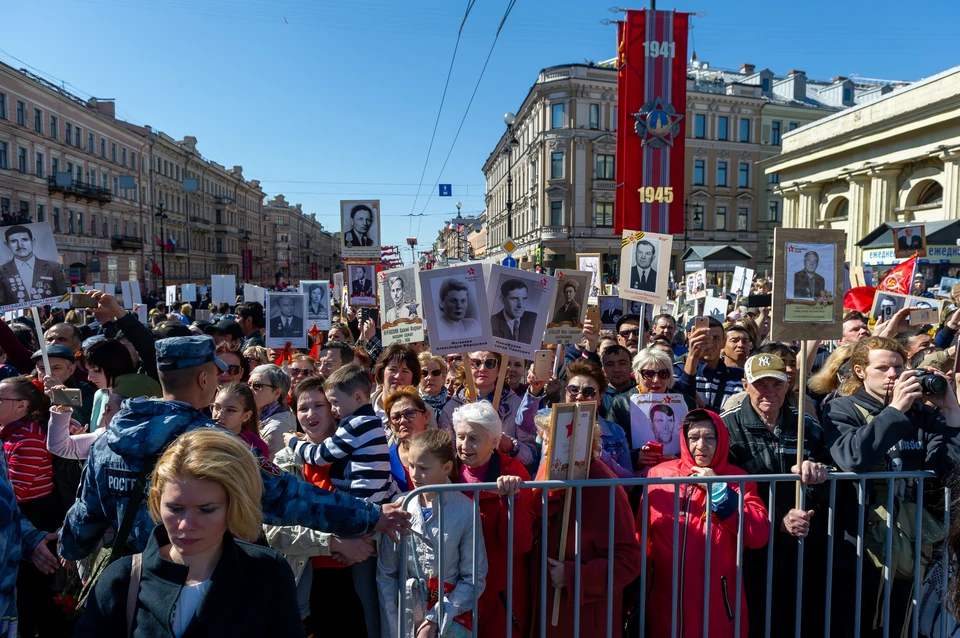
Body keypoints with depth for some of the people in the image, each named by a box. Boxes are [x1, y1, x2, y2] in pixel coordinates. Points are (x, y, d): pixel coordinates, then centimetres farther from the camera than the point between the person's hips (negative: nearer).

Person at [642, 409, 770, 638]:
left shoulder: (738, 480, -1)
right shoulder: (659, 475, -2)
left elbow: (759, 536, -13)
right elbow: (641, 536, 2)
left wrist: (718, 490, -16)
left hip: (717, 606, 0)